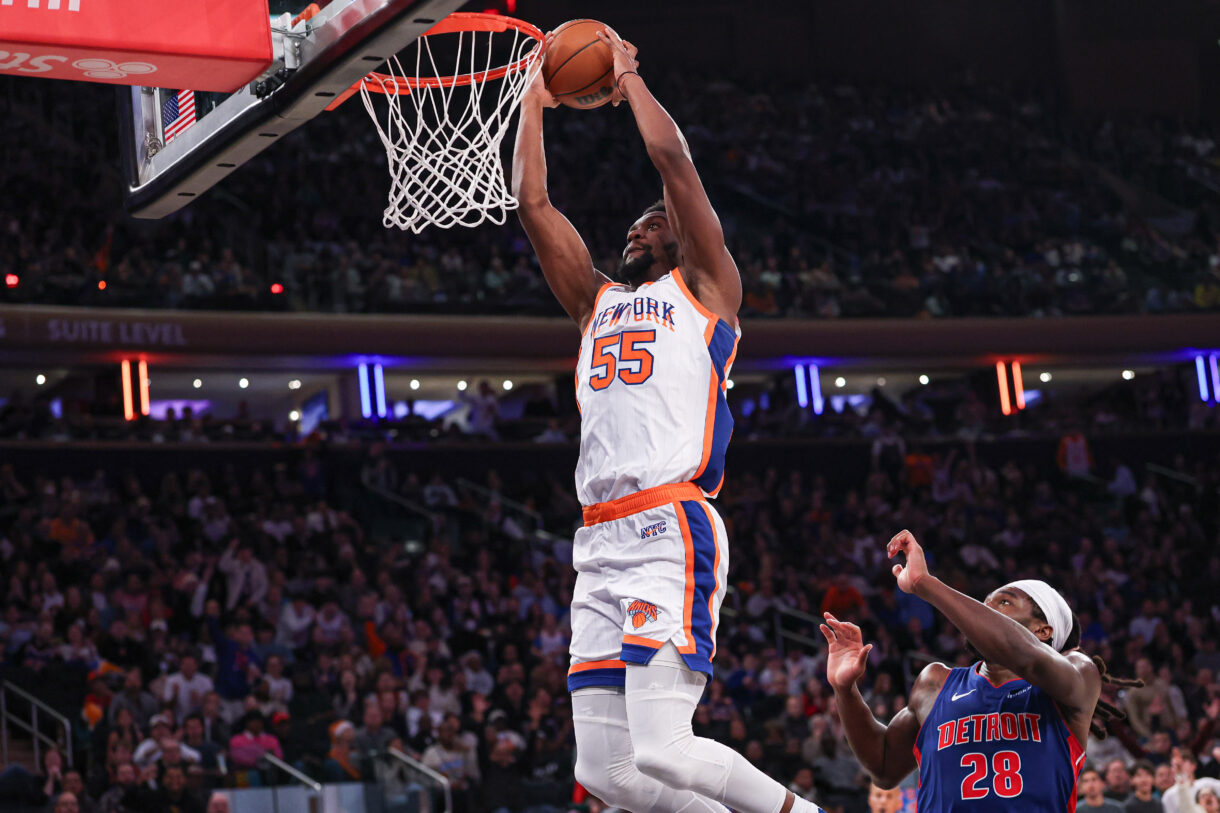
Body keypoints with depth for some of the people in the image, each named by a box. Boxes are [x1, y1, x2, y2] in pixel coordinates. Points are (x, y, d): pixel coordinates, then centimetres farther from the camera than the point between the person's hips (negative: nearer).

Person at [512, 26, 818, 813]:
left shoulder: (705, 287, 10)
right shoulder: (598, 301, 26)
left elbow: (674, 160, 0)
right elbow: (532, 202, 23)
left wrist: (629, 75, 12)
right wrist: (536, 99, 26)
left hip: (672, 531, -7)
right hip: (602, 543, 7)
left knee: (662, 749, -20)